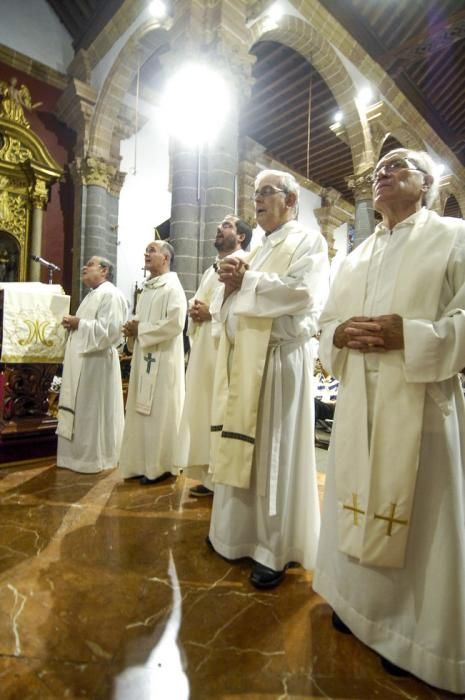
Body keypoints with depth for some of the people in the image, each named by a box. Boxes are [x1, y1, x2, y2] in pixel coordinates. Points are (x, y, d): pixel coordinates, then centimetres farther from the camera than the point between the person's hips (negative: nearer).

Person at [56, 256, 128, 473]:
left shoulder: (110, 294, -11)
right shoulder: (93, 294, 19)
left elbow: (109, 329, -22)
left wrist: (79, 323, -16)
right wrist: (73, 324, 7)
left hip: (96, 361, -10)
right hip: (81, 360, 10)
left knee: (93, 411, -2)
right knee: (81, 411, 15)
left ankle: (95, 458, 11)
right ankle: (81, 454, 26)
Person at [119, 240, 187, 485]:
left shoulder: (173, 288, -8)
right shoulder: (146, 289, 18)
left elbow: (174, 324, -20)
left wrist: (140, 330, -13)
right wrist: (132, 329, 0)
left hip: (163, 359, -8)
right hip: (143, 357, 9)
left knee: (160, 412, -2)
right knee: (142, 411, 11)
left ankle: (161, 466, 10)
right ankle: (144, 463, 22)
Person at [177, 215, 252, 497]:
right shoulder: (211, 270, 26)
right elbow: (199, 302, 26)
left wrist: (211, 311, -16)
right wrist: (195, 310, 3)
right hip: (203, 346, 9)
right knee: (204, 408, 8)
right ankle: (211, 476, 18)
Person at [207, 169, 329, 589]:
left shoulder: (308, 241, 2)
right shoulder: (258, 250, 23)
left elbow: (304, 292, -17)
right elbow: (230, 306, 20)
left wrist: (247, 280, -10)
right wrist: (231, 284, -2)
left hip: (279, 358, -7)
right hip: (243, 358, 7)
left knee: (275, 452, 0)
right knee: (241, 448, 11)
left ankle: (275, 550, 16)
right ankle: (240, 532, 29)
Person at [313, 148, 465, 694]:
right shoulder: (356, 257, 19)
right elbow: (326, 324, 16)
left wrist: (409, 335, -20)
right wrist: (341, 334, -6)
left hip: (419, 400, -4)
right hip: (358, 400, 5)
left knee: (417, 516, 4)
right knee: (358, 505, 14)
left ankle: (412, 628, 26)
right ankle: (359, 600, 35)